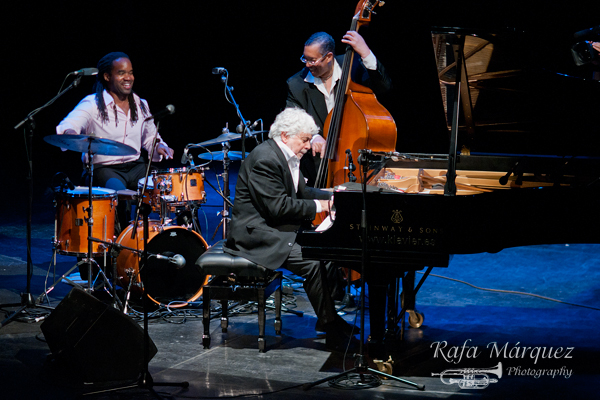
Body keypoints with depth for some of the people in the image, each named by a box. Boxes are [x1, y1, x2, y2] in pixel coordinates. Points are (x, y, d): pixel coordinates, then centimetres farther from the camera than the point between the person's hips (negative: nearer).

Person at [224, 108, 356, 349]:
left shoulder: (288, 157, 12)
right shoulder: (265, 158, -21)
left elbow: (301, 191, 21)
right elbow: (278, 206, -25)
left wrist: (330, 198, 5)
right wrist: (317, 206, -17)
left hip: (277, 228, 11)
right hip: (258, 232, -11)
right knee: (312, 263, -23)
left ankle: (328, 317, 8)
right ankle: (332, 328, -10)